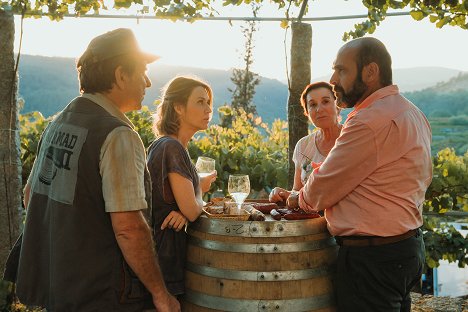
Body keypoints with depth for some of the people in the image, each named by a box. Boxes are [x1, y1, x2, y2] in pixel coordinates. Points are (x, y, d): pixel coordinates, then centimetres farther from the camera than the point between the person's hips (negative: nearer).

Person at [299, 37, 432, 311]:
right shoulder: (413, 113, 11)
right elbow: (424, 178, 19)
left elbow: (322, 190, -16)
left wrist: (298, 199, 7)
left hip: (372, 255, -10)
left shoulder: (370, 121, -22)